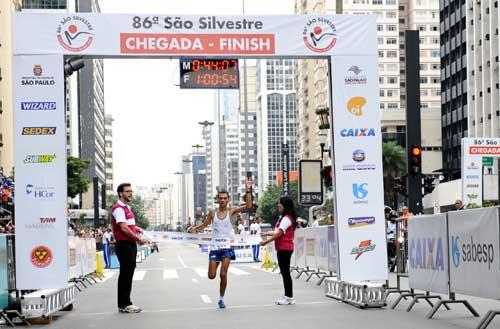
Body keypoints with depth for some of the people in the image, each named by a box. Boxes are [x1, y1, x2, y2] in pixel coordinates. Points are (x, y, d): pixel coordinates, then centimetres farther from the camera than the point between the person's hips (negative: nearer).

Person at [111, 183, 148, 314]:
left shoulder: (127, 207, 18)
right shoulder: (118, 208, -12)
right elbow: (124, 228, -20)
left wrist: (136, 228, 16)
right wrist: (138, 239, -17)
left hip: (131, 244, 10)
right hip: (124, 245, -10)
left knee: (128, 274, 12)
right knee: (125, 274, -7)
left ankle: (125, 303, 17)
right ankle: (124, 304, -3)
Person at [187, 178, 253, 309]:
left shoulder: (232, 211, -3)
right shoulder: (212, 212, 4)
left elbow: (248, 206, -15)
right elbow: (204, 225, 16)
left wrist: (248, 190, -22)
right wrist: (194, 228, -2)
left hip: (227, 247, -2)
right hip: (215, 247, 2)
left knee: (223, 274, -12)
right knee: (211, 276, 0)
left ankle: (221, 299, 6)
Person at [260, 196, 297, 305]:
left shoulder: (286, 218, -15)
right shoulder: (283, 217, 17)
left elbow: (279, 233, -19)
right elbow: (277, 231, 21)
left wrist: (266, 241, -16)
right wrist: (265, 234, 13)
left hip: (285, 248, -10)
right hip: (282, 248, 10)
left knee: (285, 272, -6)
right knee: (284, 272, 12)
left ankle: (289, 297, -2)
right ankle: (287, 296, 16)